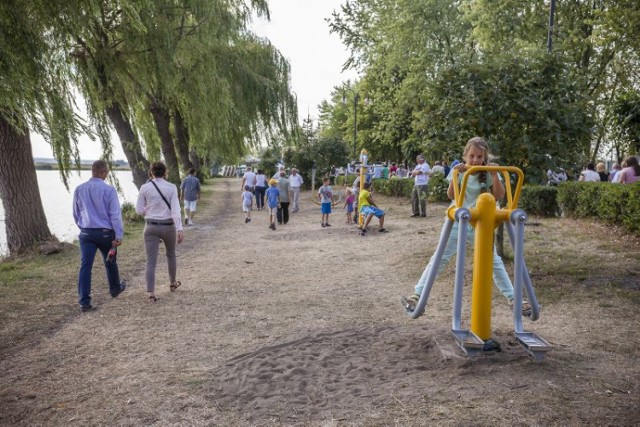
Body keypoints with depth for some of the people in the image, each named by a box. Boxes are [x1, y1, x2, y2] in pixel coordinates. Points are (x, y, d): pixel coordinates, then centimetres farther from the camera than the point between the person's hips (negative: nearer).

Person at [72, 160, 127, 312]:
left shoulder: (79, 189, 3)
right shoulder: (109, 190, -11)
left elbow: (76, 214, 14)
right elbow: (115, 214, -13)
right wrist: (119, 235, -12)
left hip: (86, 233, 3)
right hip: (105, 232, -3)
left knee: (85, 266, 0)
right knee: (110, 262, 18)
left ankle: (84, 301, -4)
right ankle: (115, 289, 38)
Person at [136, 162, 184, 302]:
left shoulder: (144, 188, -3)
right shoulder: (171, 187, -6)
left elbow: (139, 210, 0)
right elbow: (175, 210, -14)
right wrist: (179, 229, -18)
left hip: (151, 227, 0)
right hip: (168, 226, 0)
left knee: (151, 261, 0)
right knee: (171, 254, 25)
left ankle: (151, 294, -10)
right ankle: (173, 283, 40)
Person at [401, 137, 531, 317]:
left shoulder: (488, 174, -2)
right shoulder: (459, 171, -4)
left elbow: (499, 196, -6)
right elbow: (451, 195, -11)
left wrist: (495, 176, -17)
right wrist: (455, 175, -23)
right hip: (458, 221, -1)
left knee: (495, 261, 5)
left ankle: (513, 297, 17)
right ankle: (418, 294, 0)